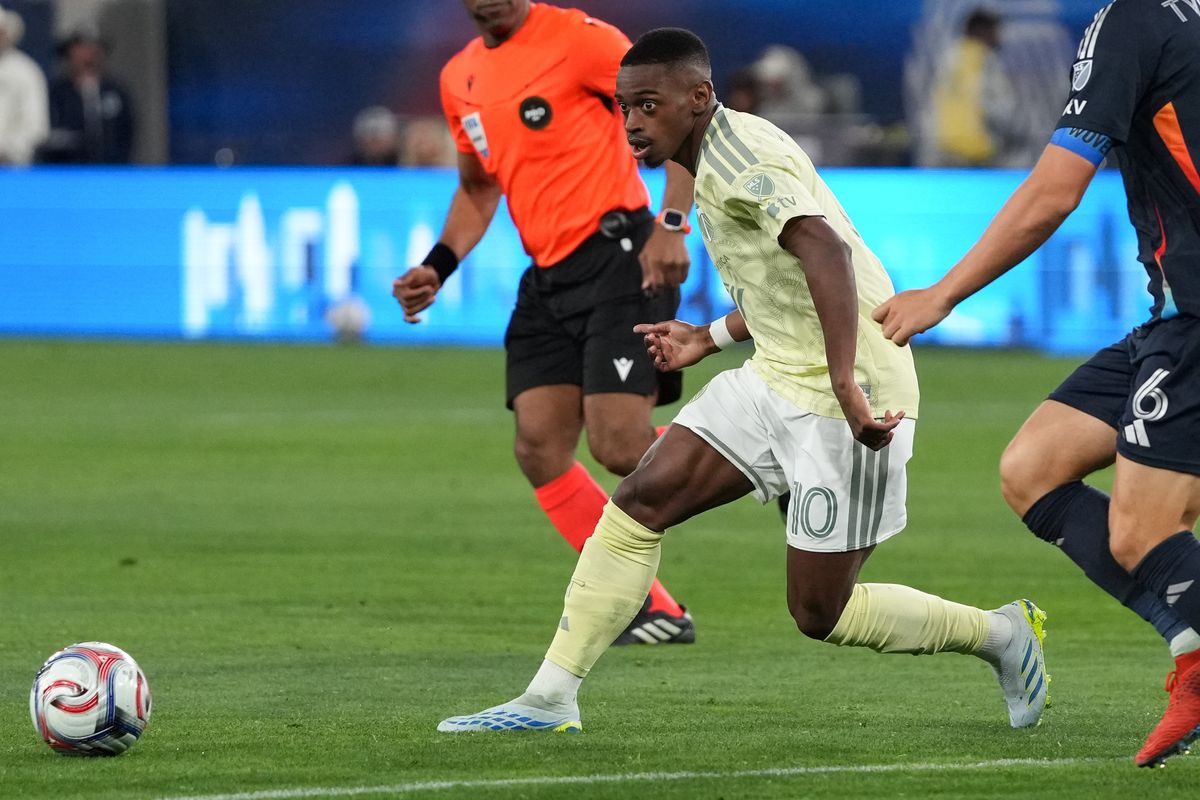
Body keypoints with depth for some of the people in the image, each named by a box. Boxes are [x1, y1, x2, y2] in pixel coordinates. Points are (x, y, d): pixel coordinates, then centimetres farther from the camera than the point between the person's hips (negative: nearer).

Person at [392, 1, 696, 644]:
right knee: (538, 449, -5)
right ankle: (646, 610, 3)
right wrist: (437, 266, 13)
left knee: (618, 444, -17)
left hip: (618, 257, -7)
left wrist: (671, 225, -19)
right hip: (548, 278, 7)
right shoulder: (460, 79, 14)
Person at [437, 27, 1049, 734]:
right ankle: (550, 698, 1)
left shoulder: (743, 157, -18)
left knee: (820, 613, -3)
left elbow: (826, 251, -34)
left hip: (848, 401, -9)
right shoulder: (718, 161, 13)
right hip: (778, 382, 9)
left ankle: (1003, 633, 19)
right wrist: (708, 340, 31)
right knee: (639, 502, -2)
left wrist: (845, 385, -42)